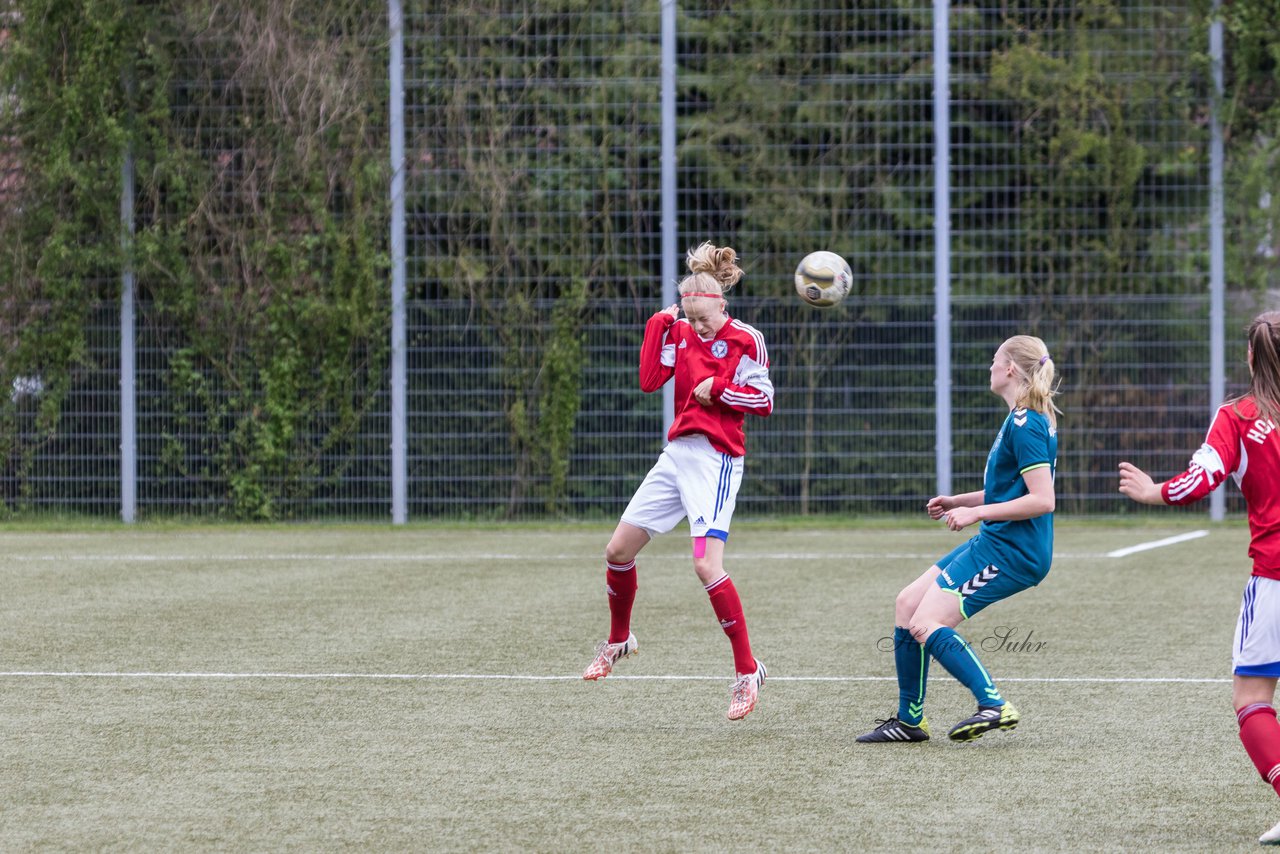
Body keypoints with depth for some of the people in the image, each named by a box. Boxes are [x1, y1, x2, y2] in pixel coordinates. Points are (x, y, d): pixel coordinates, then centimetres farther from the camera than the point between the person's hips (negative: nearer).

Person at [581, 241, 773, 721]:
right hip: (677, 455, 7)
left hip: (716, 460, -7)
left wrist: (718, 389, -18)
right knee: (618, 551, 9)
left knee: (707, 565, -21)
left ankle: (747, 671, -12)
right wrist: (658, 325, -3)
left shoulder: (745, 340, -8)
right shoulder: (681, 332, 9)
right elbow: (650, 379, -1)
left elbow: (764, 401, -7)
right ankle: (618, 640, 34)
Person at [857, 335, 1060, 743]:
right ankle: (909, 720, 15)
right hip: (994, 543, 11)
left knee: (925, 625, -16)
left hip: (1010, 552, -11)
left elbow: (1041, 499, -23)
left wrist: (976, 512, -20)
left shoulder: (1025, 425, -17)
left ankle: (994, 706, -17)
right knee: (906, 604, 12)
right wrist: (957, 502, 18)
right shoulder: (1022, 420, 15)